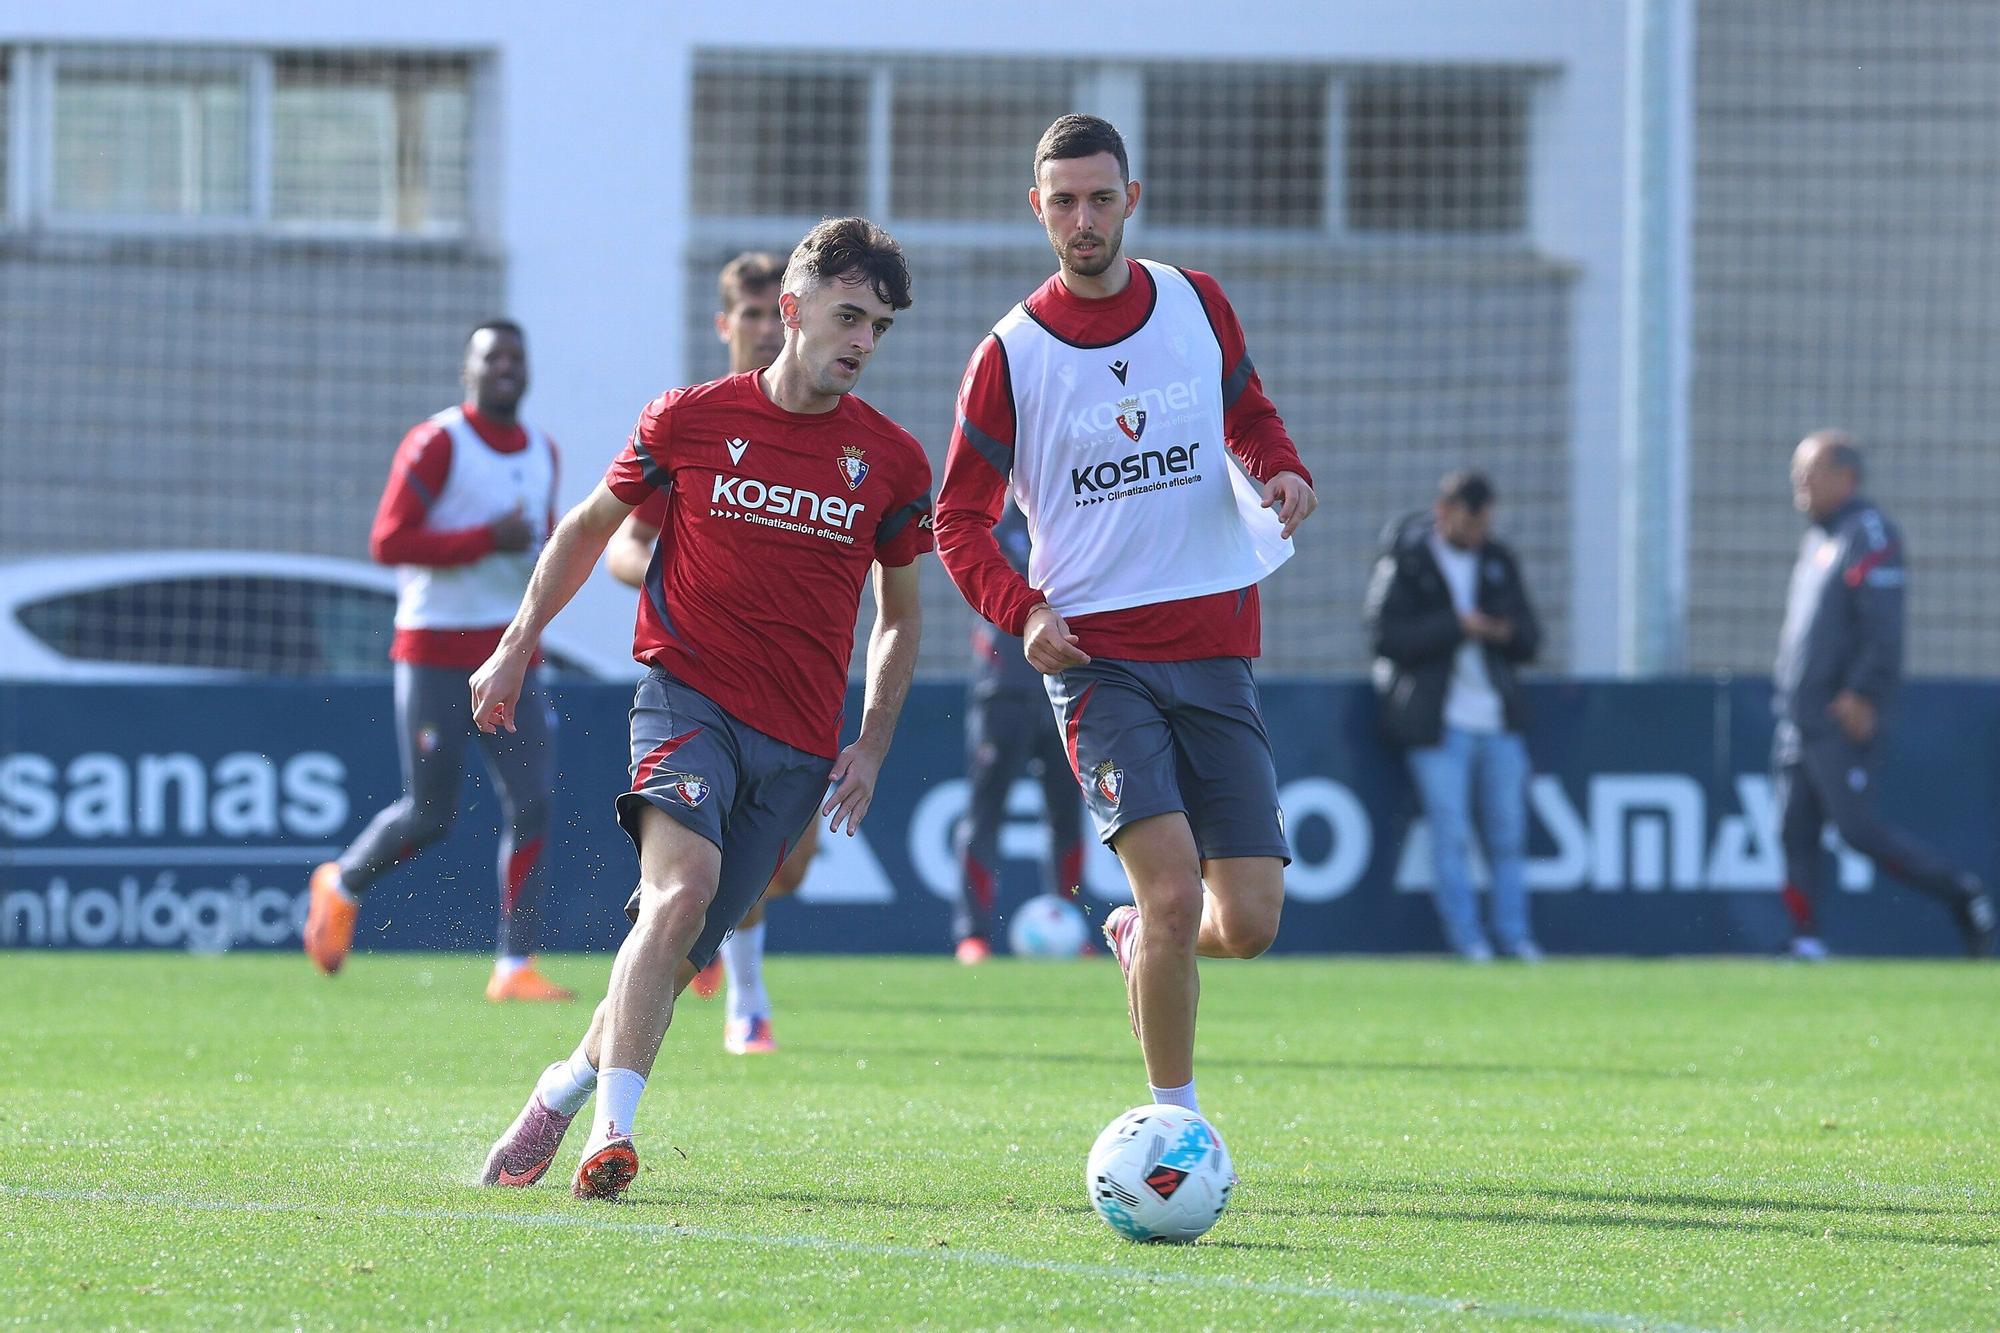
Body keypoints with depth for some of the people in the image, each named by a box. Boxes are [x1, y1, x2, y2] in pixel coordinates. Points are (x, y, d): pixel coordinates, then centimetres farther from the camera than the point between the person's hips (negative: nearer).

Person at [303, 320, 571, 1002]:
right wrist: (489, 541, -21)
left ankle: (516, 965, -4)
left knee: (532, 804, -6)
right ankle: (342, 884, 27)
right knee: (430, 813, -3)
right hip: (436, 655, -6)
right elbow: (388, 542, -17)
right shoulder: (435, 445, -10)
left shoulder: (542, 452, 12)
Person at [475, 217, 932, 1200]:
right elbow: (589, 526, 16)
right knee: (682, 886, -27)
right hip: (687, 695, -3)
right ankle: (612, 1134, -31)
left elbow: (898, 614, 18)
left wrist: (871, 747, 10)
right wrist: (517, 646, 15)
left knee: (682, 950, 2)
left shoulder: (892, 462, 5)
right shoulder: (691, 420, 0)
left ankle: (564, 1093, 26)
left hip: (798, 741, 3)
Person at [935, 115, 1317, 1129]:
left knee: (1249, 920, -3)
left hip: (1214, 644, 3)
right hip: (1097, 654, -3)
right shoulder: (1010, 355, -1)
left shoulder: (1198, 306, 7)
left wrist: (1281, 470, 1)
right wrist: (1023, 613, -12)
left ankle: (1136, 938, 32)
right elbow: (959, 517, 5)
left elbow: (1249, 415, 24)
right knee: (1175, 886, -21)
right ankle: (1175, 1121, -6)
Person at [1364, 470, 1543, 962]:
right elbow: (1386, 636, -14)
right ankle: (1465, 936, -1)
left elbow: (1529, 640, 14)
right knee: (1450, 834, -7)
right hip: (1438, 722, -5)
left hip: (1498, 718, 5)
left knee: (1508, 831, 5)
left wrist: (1507, 632, -9)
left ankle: (1514, 933, 13)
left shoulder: (1499, 562, 14)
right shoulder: (1404, 563, -2)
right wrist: (1455, 626, -19)